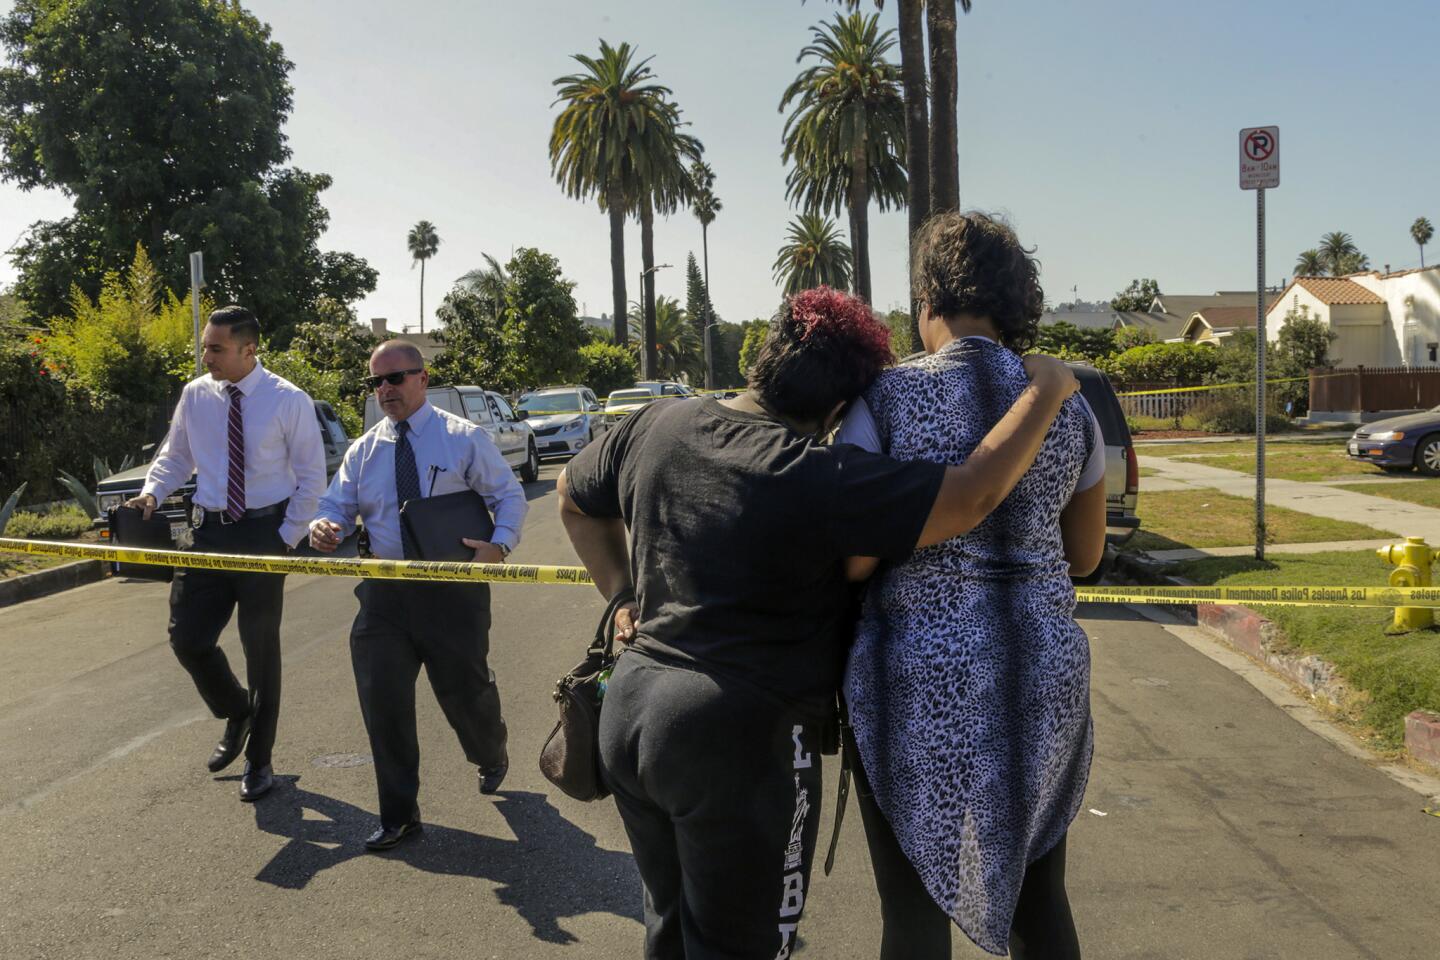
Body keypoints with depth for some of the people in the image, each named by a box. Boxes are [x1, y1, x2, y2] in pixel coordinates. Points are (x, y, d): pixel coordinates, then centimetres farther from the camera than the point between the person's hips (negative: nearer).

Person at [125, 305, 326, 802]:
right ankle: (236, 714, 32)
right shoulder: (195, 395, 1)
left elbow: (311, 476, -5)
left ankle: (258, 760, 23)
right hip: (209, 531, 4)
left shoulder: (289, 401, -10)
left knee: (261, 647, 6)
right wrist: (152, 492, -7)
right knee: (187, 637, 0)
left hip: (265, 532, -4)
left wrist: (288, 537, -11)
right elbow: (175, 456, 12)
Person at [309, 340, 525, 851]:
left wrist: (500, 545, -19)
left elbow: (509, 495, 0)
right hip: (385, 591, 3)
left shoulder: (464, 438, -2)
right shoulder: (363, 450, 10)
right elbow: (338, 505, 12)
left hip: (453, 589, -3)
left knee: (464, 689, 10)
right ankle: (398, 813, 13)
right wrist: (324, 527, -13)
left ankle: (491, 758, 46)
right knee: (381, 697, -3)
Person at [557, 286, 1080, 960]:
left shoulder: (655, 426, 2)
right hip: (740, 740, -7)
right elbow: (971, 498, -22)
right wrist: (1046, 389, -10)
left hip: (629, 712, 7)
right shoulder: (822, 479, -20)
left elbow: (574, 499, 18)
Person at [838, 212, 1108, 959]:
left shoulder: (885, 401, -10)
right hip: (1040, 675, 4)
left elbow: (849, 557, -14)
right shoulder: (1068, 406, 2)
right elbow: (1084, 554, 12)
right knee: (1036, 892, 24)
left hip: (919, 681, -4)